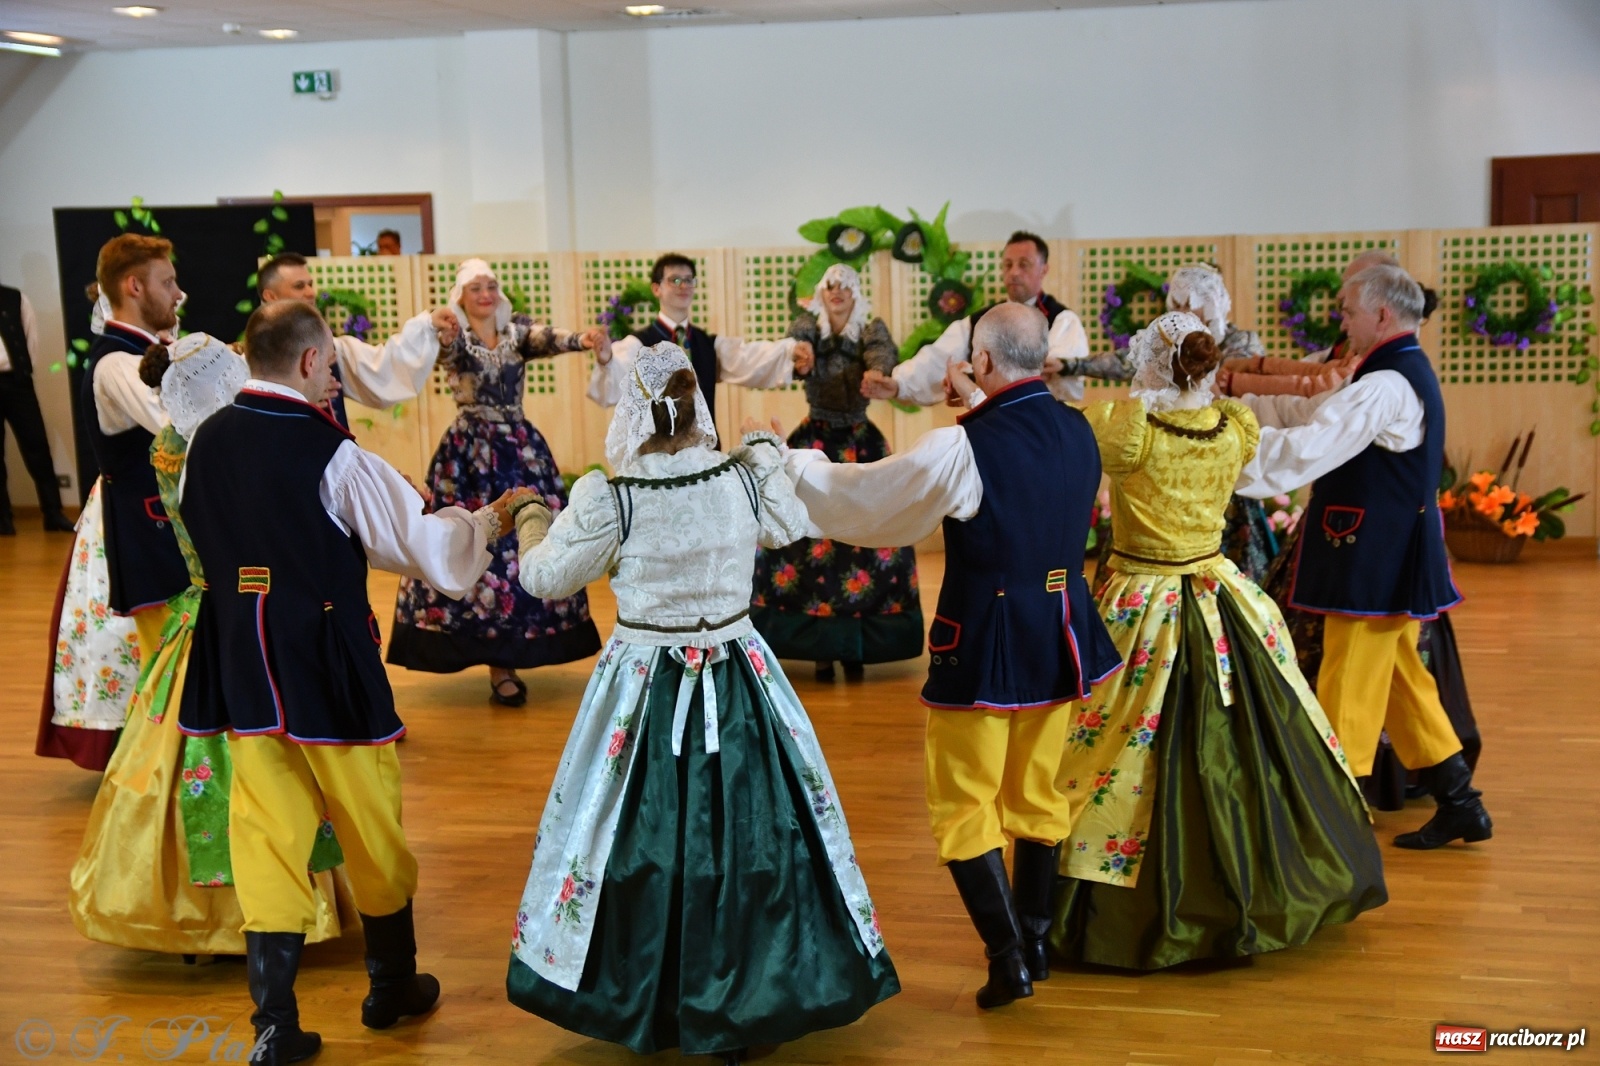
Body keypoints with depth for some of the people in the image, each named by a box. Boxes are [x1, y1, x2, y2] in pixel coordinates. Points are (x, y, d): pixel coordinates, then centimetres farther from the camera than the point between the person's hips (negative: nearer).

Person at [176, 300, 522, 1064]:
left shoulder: (207, 441, 0)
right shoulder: (328, 452, -16)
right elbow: (422, 541, -12)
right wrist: (485, 523, 5)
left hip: (238, 661, 5)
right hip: (325, 663, -4)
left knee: (265, 834, 10)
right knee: (371, 830, 14)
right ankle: (391, 986, 31)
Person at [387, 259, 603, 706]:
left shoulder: (517, 330, 5)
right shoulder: (452, 338, -1)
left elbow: (548, 337, -16)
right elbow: (446, 347, -26)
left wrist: (582, 339, -39)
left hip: (522, 450, 3)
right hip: (469, 454, -3)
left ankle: (509, 656, 17)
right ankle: (499, 666, -1)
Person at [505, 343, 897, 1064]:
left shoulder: (608, 500, -18)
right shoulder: (746, 480, -8)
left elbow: (546, 577, -4)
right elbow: (788, 528, 14)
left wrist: (531, 522, 16)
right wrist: (765, 456, 30)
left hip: (645, 686, -2)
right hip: (738, 679, 2)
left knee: (647, 837, 12)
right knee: (744, 828, 13)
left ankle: (635, 1000, 26)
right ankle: (753, 993, 25)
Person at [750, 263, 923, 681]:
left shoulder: (872, 329, -3)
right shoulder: (808, 324, -1)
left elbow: (883, 356, -25)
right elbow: (796, 341, -25)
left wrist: (880, 377, -49)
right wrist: (799, 353, -49)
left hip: (862, 442, 0)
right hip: (814, 441, 0)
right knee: (809, 529, -6)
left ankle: (854, 644, 9)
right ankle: (820, 646, 3)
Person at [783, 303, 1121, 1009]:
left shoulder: (961, 451, -20)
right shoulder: (1078, 432, -2)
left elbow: (856, 497, -10)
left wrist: (791, 462, 6)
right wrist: (983, 407, 23)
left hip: (982, 647, -6)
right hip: (1060, 639, 6)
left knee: (964, 807, 7)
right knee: (1037, 796, 20)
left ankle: (1007, 958, 4)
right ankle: (1033, 939, 32)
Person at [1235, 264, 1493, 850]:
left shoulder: (1386, 386, -19)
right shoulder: (1405, 374, 14)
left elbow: (1306, 448, -25)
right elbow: (1309, 412, 14)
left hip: (1373, 561, -10)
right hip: (1392, 556, 10)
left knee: (1348, 695, -2)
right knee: (1401, 681, 18)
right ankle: (1459, 801, 25)